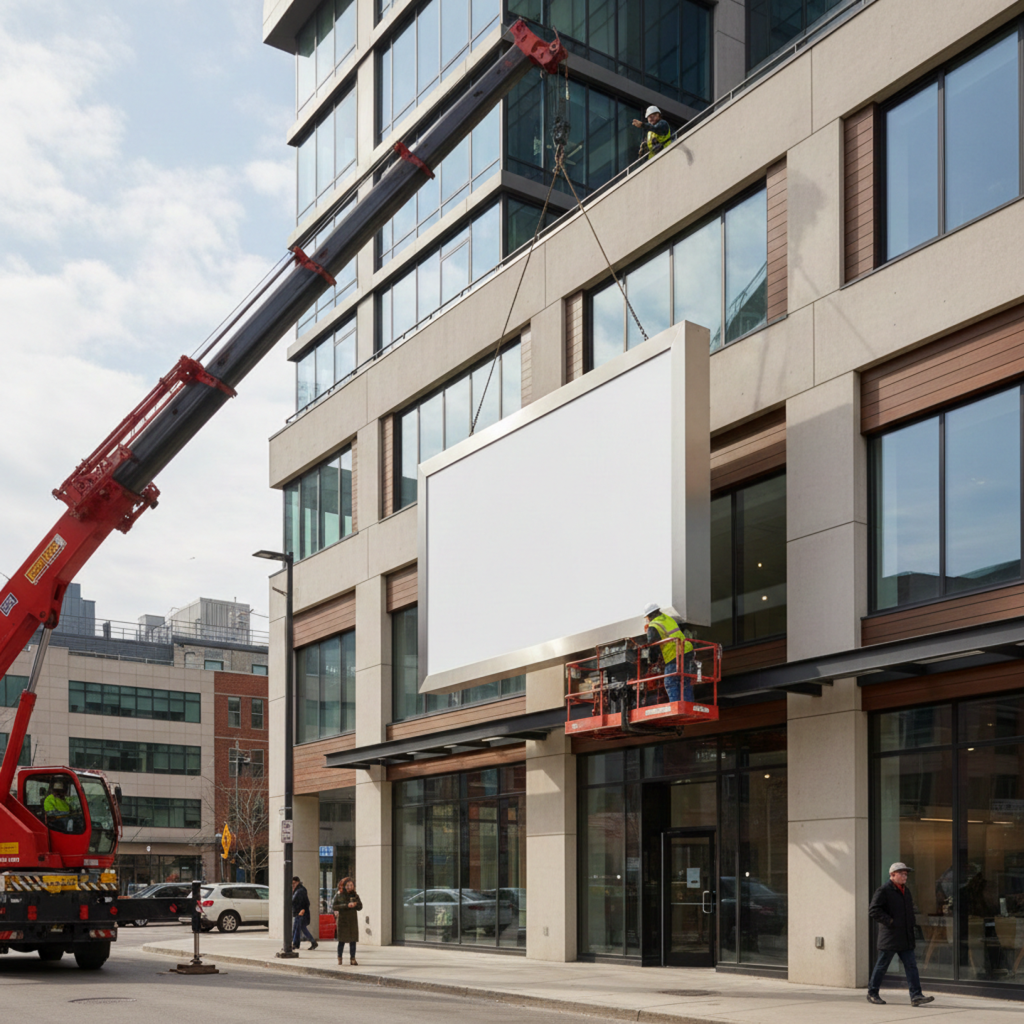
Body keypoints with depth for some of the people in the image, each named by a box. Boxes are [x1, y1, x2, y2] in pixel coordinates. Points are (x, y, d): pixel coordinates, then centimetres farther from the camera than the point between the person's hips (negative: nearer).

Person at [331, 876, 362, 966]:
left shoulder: (355, 895, 5)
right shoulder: (338, 895, -3)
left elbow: (360, 907, 6)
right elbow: (334, 907, -13)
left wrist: (354, 905, -17)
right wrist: (346, 905, -22)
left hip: (352, 920, 2)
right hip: (342, 920, -2)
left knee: (353, 940, -1)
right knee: (342, 940, 2)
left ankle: (352, 959, 3)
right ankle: (339, 958, 19)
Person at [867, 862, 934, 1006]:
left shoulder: (906, 891, 16)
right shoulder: (883, 891, -10)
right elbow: (873, 911, -16)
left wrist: (912, 935, 17)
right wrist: (889, 921, -19)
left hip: (905, 939, 7)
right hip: (889, 938, -7)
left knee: (911, 965, -2)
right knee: (881, 966, 2)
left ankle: (916, 996, -5)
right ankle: (872, 993, 15)